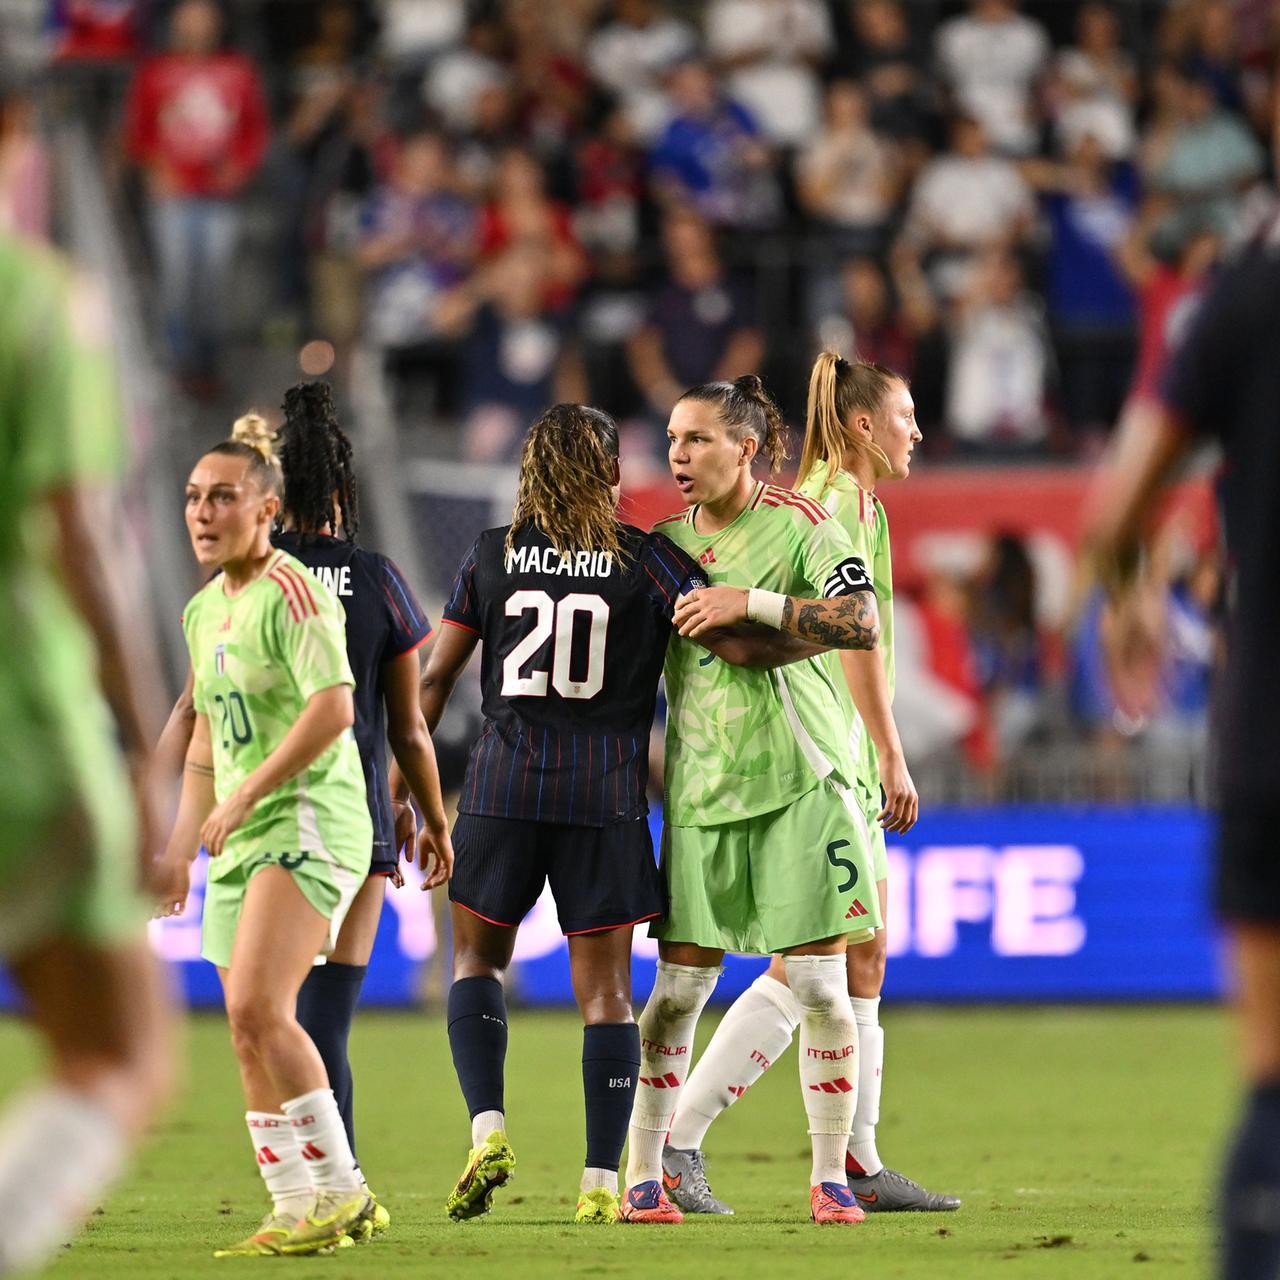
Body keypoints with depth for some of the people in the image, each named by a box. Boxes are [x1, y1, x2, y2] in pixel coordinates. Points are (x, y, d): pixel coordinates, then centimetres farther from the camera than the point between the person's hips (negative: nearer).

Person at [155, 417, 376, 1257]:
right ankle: (295, 1211, 13)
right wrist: (182, 846, 22)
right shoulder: (206, 609, 16)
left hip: (309, 819, -9)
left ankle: (339, 1191, -11)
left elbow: (333, 707, -22)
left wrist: (245, 795, -20)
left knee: (259, 1007, -20)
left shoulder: (290, 591, -11)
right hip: (242, 839, 9)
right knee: (250, 1031, 6)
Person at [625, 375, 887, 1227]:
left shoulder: (800, 524, -4)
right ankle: (642, 1177, 7)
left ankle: (831, 1176, 7)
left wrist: (753, 602, -22)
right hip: (700, 789, 3)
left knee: (818, 985, -3)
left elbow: (863, 624, -17)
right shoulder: (664, 542, 9)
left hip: (801, 780, -3)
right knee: (678, 990, -1)